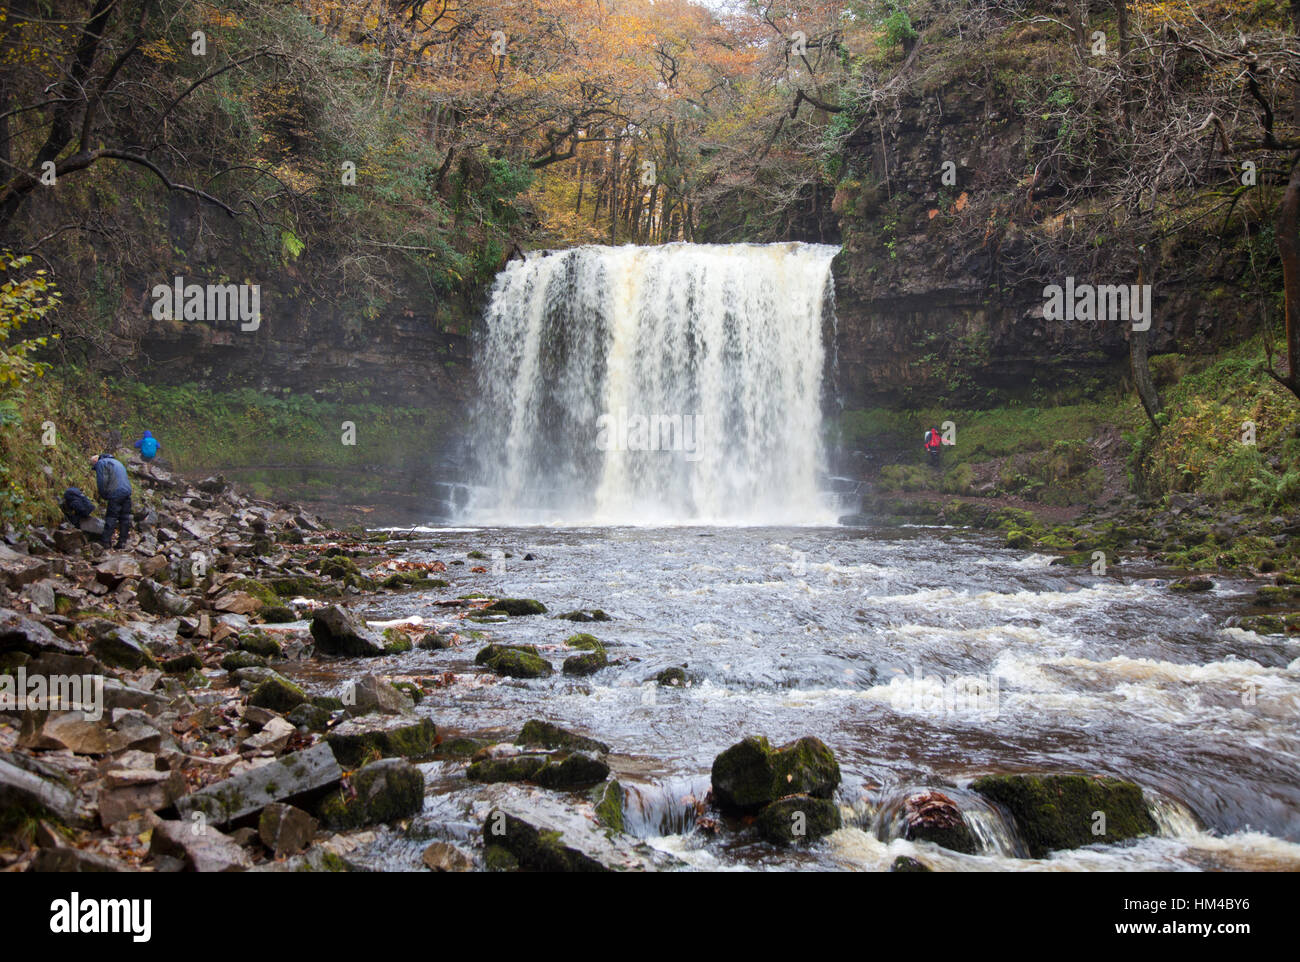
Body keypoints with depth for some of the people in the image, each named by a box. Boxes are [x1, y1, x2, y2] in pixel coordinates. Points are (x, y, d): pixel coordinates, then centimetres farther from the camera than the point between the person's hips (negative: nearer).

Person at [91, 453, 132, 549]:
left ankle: (105, 542, -4)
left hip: (116, 494, -7)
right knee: (125, 518, 7)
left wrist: (104, 496, 6)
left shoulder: (100, 463, 3)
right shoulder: (116, 462, 29)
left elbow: (101, 481, -7)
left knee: (111, 518, -4)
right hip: (127, 491, 7)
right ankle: (122, 542, 9)